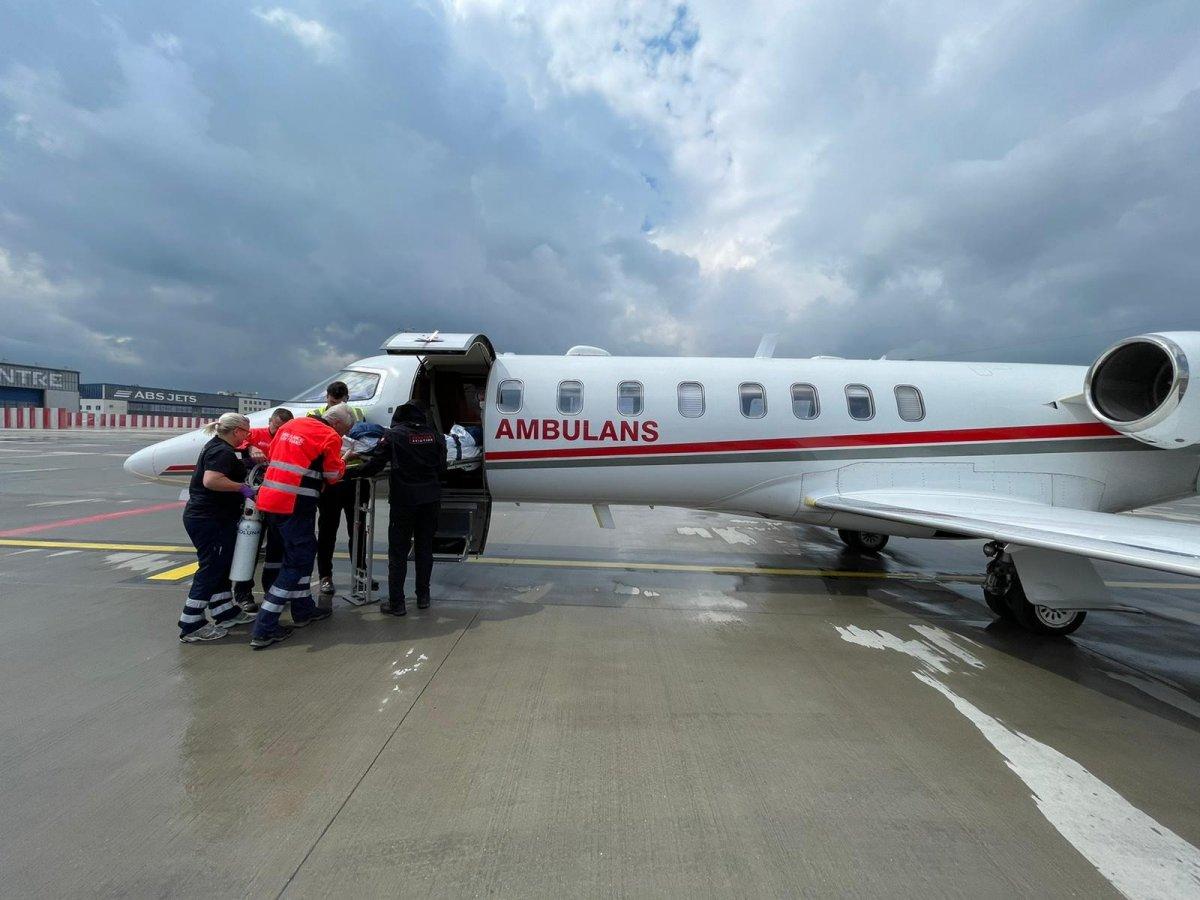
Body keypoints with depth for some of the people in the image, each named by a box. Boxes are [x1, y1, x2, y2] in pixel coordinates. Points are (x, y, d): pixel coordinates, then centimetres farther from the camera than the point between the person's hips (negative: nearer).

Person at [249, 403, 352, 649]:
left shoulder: (290, 424, 15)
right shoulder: (329, 437, -8)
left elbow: (271, 455, 22)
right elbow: (334, 475, -2)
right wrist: (343, 462, 17)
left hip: (269, 500, 9)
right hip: (295, 506, -9)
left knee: (301, 553, 20)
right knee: (297, 562, 1)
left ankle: (303, 610, 32)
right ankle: (264, 630, 1)